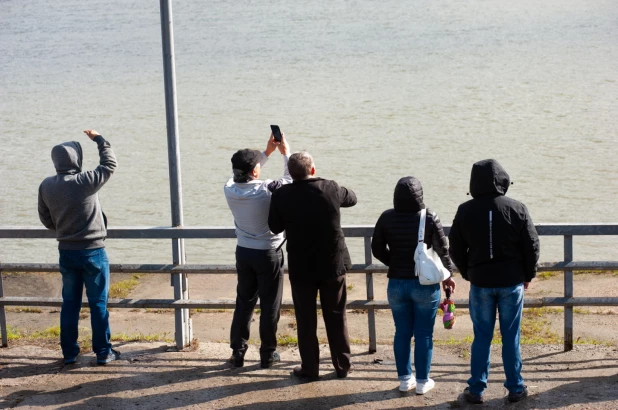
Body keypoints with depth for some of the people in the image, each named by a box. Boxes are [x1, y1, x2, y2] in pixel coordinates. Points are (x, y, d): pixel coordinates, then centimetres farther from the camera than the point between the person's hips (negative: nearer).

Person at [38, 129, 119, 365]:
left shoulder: (46, 186, -3)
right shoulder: (86, 181, -17)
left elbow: (46, 220, 9)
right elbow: (110, 165, -1)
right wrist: (99, 139, 10)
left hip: (66, 251, 4)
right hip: (92, 251, -4)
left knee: (70, 303, 13)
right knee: (98, 304, 5)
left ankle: (69, 352, 18)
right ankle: (103, 352, 11)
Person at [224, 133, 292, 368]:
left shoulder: (230, 189, -9)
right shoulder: (267, 190, -22)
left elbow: (245, 175, 12)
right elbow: (290, 180, -5)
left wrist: (267, 152, 11)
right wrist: (286, 153, 3)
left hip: (243, 252, 4)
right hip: (268, 254, -4)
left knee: (244, 302, 14)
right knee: (269, 305, 7)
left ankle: (238, 353, 17)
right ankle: (267, 354, 14)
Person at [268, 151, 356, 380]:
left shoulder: (281, 196, -12)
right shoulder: (330, 189, -10)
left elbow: (275, 227, 3)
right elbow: (352, 199, 12)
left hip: (301, 268, -1)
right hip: (333, 265, 1)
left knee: (306, 321, 10)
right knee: (336, 318, 13)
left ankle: (309, 369, 15)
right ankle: (342, 366, 21)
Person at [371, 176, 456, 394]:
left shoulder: (387, 218, -6)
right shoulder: (429, 217, -12)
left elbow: (377, 249, 3)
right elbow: (443, 250, -5)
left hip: (396, 284, 2)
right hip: (425, 284, -2)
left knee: (402, 333, 13)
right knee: (424, 334, 8)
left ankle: (405, 379, 21)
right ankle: (422, 381, 15)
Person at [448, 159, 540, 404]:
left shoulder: (465, 211, -4)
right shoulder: (517, 209, -8)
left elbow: (456, 248, 2)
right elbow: (531, 246, -3)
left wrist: (467, 273, 16)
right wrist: (528, 275, 11)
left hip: (480, 282, 1)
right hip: (511, 282, -1)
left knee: (481, 337, 9)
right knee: (511, 337, 8)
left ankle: (476, 389, 13)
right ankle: (515, 388, 15)